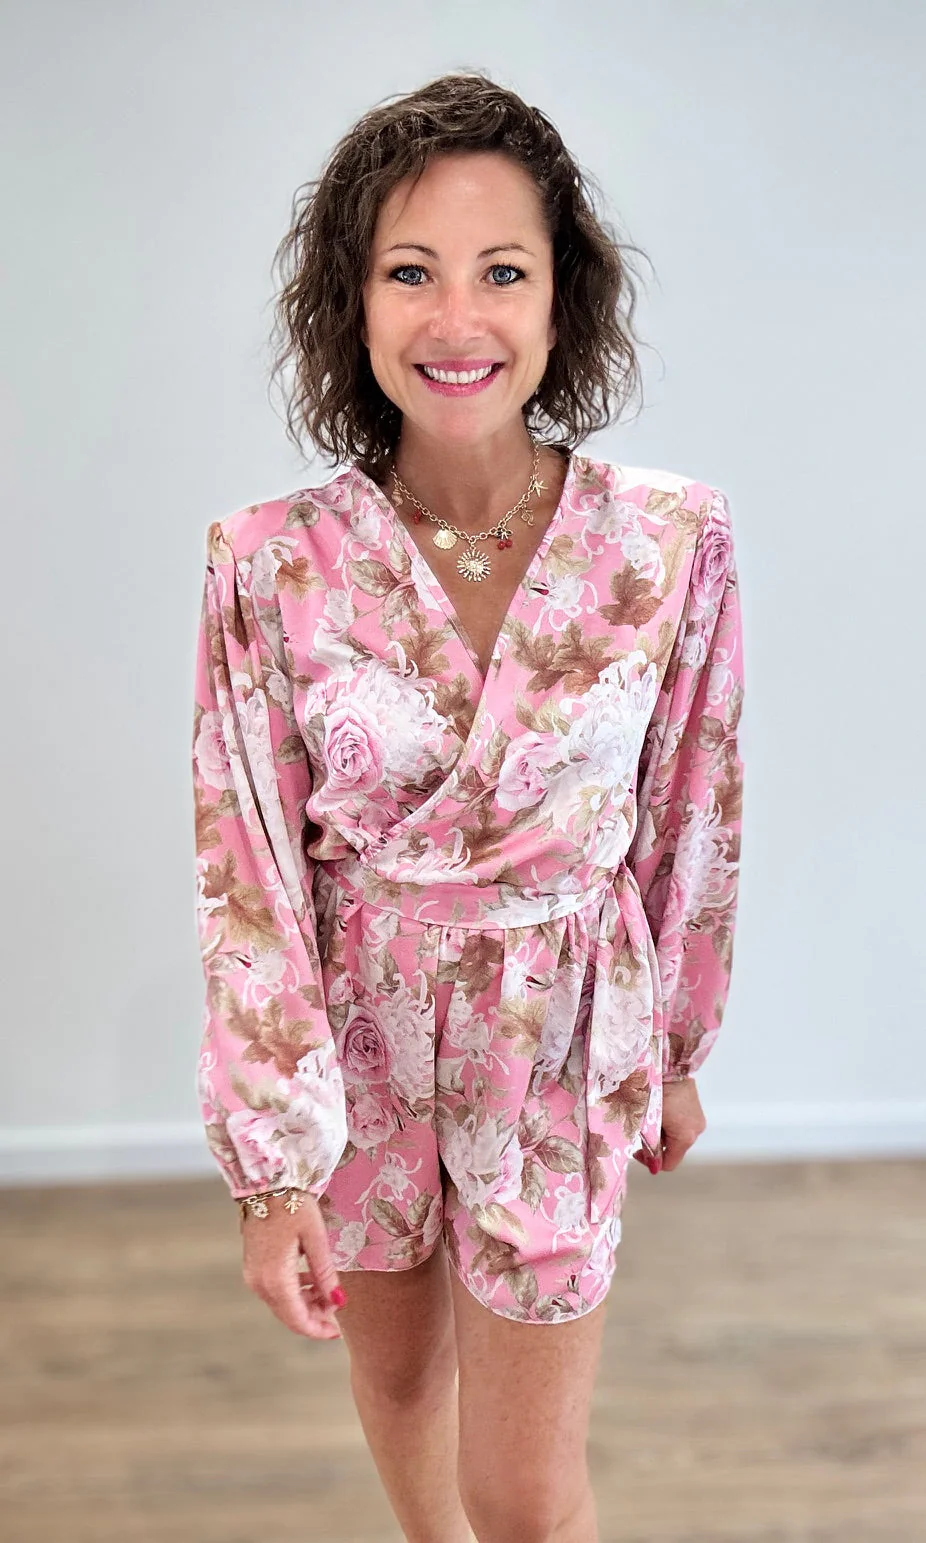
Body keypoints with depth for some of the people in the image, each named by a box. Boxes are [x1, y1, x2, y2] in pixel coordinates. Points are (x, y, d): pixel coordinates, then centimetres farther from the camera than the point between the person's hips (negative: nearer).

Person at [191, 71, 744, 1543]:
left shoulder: (674, 541, -14)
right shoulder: (271, 563, -16)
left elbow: (691, 825, -2)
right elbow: (248, 871, -12)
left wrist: (676, 1049, 9)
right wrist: (274, 1165, -11)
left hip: (560, 1037, -1)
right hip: (354, 1032, 1)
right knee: (396, 1371, 25)